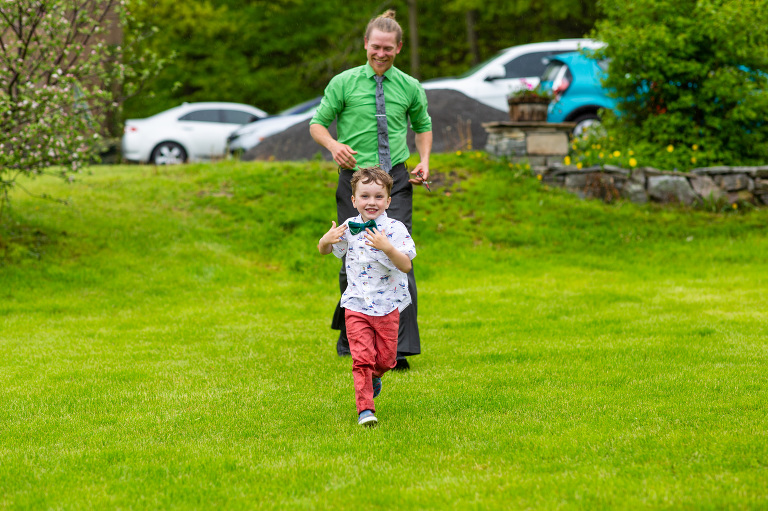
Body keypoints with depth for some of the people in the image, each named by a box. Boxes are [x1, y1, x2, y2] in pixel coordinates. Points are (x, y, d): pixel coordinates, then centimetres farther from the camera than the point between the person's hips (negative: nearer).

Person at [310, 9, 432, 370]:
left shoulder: (410, 87, 7)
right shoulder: (343, 83, 2)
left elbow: (423, 126, 22)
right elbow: (317, 124, 7)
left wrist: (424, 161, 6)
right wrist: (334, 144, -14)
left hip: (396, 180, 0)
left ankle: (401, 349, -13)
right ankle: (349, 338, 26)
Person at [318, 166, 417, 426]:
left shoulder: (395, 229, -10)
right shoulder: (349, 228, 0)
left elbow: (406, 266, -19)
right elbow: (324, 250, 16)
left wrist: (387, 248, -35)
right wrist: (326, 239, -7)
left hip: (388, 305, -1)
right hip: (357, 305, 1)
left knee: (385, 359, 8)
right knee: (362, 357, -9)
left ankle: (373, 376, 42)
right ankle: (365, 408, -3)